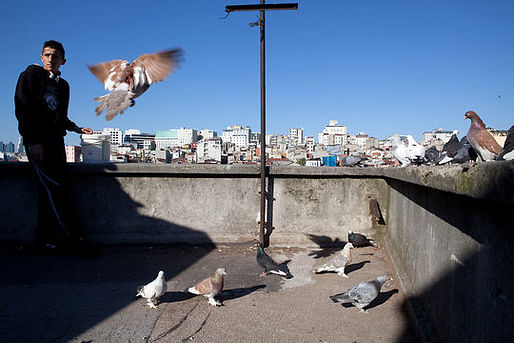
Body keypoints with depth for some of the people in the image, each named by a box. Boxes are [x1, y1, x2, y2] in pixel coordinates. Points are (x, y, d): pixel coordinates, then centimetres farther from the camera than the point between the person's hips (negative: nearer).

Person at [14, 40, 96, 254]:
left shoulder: (63, 85, 20)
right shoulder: (31, 75, 1)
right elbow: (22, 109, -7)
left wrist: (76, 129, 17)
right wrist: (33, 141, -15)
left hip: (56, 140, 7)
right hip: (37, 140, -6)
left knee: (54, 188, 1)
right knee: (52, 186, -12)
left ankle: (46, 238, 6)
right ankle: (72, 237, -10)